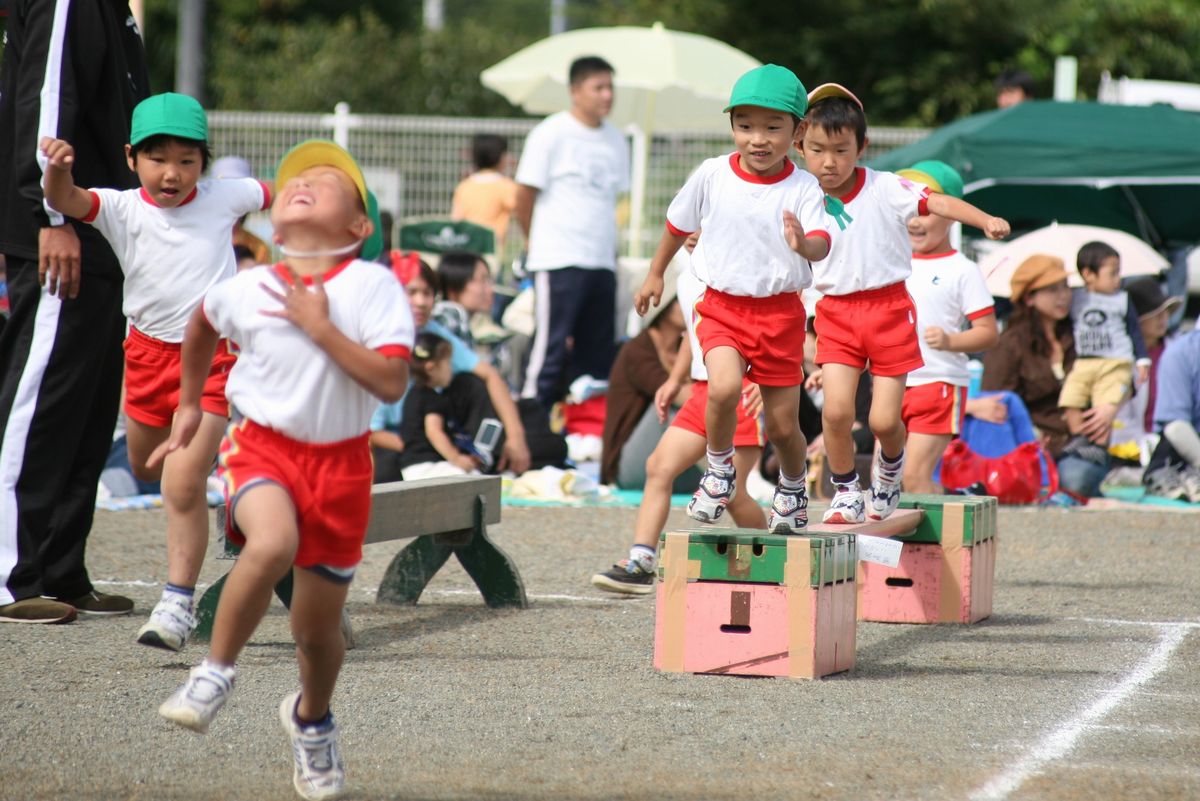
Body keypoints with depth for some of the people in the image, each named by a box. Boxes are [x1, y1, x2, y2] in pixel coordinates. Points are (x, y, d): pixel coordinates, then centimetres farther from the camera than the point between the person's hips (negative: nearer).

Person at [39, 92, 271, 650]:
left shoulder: (222, 198, -5)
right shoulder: (122, 210, -9)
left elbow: (270, 195, 17)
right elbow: (67, 202, -28)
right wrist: (59, 170, -48)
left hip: (211, 356, -3)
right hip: (148, 353, 3)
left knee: (183, 484, -16)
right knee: (146, 468, 24)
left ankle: (179, 602, -8)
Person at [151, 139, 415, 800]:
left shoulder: (373, 286, -10)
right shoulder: (244, 289, -3)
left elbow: (391, 383, -19)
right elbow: (201, 325, 21)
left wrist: (320, 328, -21)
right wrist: (188, 406, 28)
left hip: (339, 460, 0)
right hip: (262, 445, 0)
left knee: (317, 627, 9)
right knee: (273, 543, -35)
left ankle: (311, 719, 41)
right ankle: (216, 673, -15)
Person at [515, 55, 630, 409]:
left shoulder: (615, 140, 14)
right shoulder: (551, 134, -5)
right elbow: (524, 196, -1)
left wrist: (610, 248, 12)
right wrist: (538, 243, 8)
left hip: (602, 261, 6)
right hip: (558, 261, -6)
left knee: (598, 354, 7)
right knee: (551, 347, -8)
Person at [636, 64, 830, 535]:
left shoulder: (802, 188, -10)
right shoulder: (712, 176, -4)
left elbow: (821, 244, -24)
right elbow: (678, 225, 13)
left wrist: (805, 245, -47)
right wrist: (656, 275, 24)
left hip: (780, 311, 0)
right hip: (723, 306, 0)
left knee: (782, 425, 7)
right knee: (724, 388, -28)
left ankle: (793, 486, 40)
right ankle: (720, 472, -1)